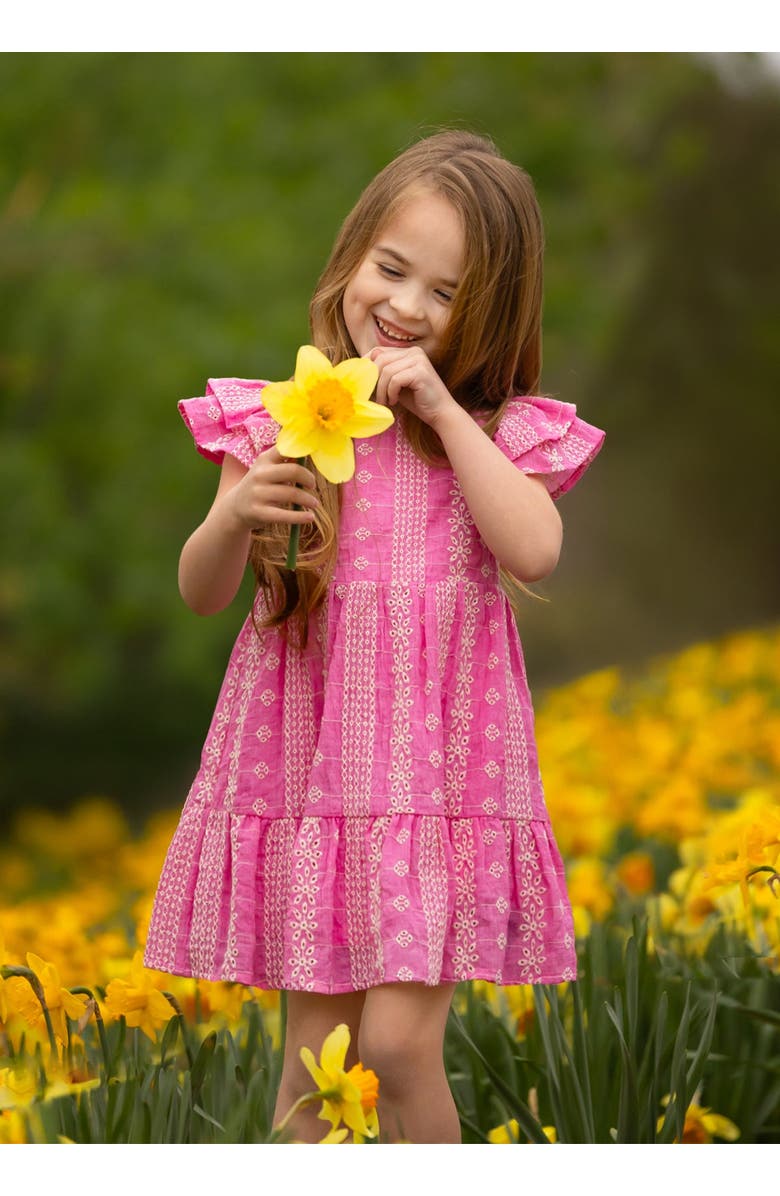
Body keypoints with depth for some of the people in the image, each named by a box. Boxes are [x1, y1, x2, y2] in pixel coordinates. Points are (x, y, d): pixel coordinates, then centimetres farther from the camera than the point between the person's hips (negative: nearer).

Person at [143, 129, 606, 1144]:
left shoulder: (501, 431, 4)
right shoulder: (278, 417, 5)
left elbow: (535, 552, -15)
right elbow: (202, 594, 5)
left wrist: (444, 408, -13)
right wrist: (237, 517, -17)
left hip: (443, 760, -1)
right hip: (310, 751, 1)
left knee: (399, 1041, -10)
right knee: (314, 1055, 3)